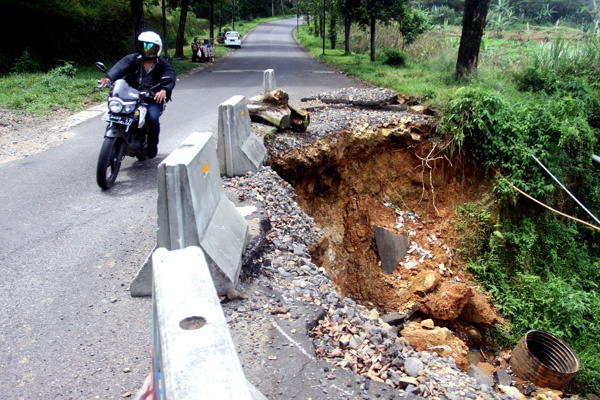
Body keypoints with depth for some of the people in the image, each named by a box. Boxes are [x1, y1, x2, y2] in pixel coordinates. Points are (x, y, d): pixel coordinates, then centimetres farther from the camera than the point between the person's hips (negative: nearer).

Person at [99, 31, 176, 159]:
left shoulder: (164, 65, 5)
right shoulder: (133, 59, 9)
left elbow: (169, 78, -16)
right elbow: (120, 66, -11)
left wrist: (164, 90, -41)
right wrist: (109, 77, -34)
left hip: (153, 100, -2)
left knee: (152, 118, -28)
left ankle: (152, 146, -2)